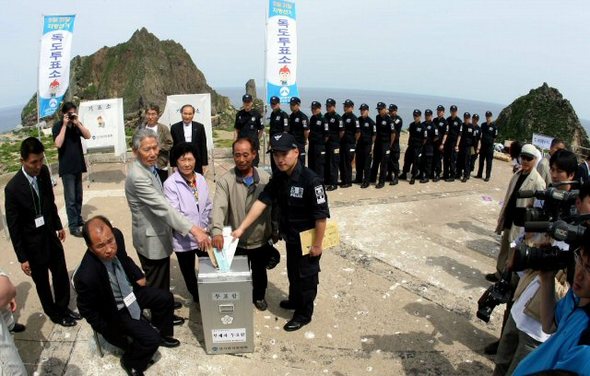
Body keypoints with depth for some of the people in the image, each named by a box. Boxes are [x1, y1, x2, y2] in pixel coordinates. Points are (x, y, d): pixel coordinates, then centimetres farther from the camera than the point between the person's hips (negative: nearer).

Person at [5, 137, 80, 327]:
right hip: (33, 244, -5)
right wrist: (22, 258, -11)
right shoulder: (13, 188, -24)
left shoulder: (44, 172, -10)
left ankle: (63, 307, 41)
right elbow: (13, 227, -16)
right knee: (42, 282, 17)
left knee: (61, 275, 18)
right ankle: (54, 313, 38)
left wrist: (58, 225, 16)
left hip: (50, 236, 5)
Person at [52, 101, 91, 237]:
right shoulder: (58, 126, -7)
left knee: (78, 196, 15)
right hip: (66, 167, -5)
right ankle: (73, 226, -3)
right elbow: (58, 144, -21)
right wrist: (64, 125, -19)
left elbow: (88, 136, -6)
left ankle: (78, 219, 28)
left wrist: (78, 123, -15)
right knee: (70, 198, -6)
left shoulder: (77, 124, 6)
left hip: (78, 165, 5)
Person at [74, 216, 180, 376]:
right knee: (151, 339, -13)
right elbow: (87, 310, -19)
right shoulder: (87, 276, -39)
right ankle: (131, 362, 18)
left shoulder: (117, 235, -24)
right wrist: (110, 332, -11)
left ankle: (161, 334, 32)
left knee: (166, 298, 6)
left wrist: (138, 276, 1)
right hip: (114, 311, -6)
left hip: (129, 291, 6)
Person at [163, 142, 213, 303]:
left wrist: (205, 228, -3)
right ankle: (197, 298, 42)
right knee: (189, 272, 18)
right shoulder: (170, 184, -17)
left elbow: (208, 206, 6)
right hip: (184, 239, -3)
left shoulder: (201, 179, -1)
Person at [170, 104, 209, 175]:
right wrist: (173, 164, -1)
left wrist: (205, 163, 1)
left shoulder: (199, 127, 4)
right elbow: (172, 147, 3)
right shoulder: (175, 127, 3)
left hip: (197, 164, 1)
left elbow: (203, 146, 4)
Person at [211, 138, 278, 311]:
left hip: (261, 240, 2)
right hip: (236, 241, -2)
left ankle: (259, 296, 50)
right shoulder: (225, 180, -14)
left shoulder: (265, 178, -7)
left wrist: (275, 232, 4)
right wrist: (217, 230, -43)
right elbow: (219, 206, -27)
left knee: (259, 272, 24)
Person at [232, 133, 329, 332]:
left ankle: (303, 314, 32)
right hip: (291, 238, 7)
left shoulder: (310, 180, -28)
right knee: (293, 273, 26)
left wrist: (317, 244, -19)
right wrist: (241, 228, -14)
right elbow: (261, 202, -8)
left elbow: (321, 215, -24)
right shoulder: (278, 178, -5)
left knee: (306, 277, 12)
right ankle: (294, 300, 51)